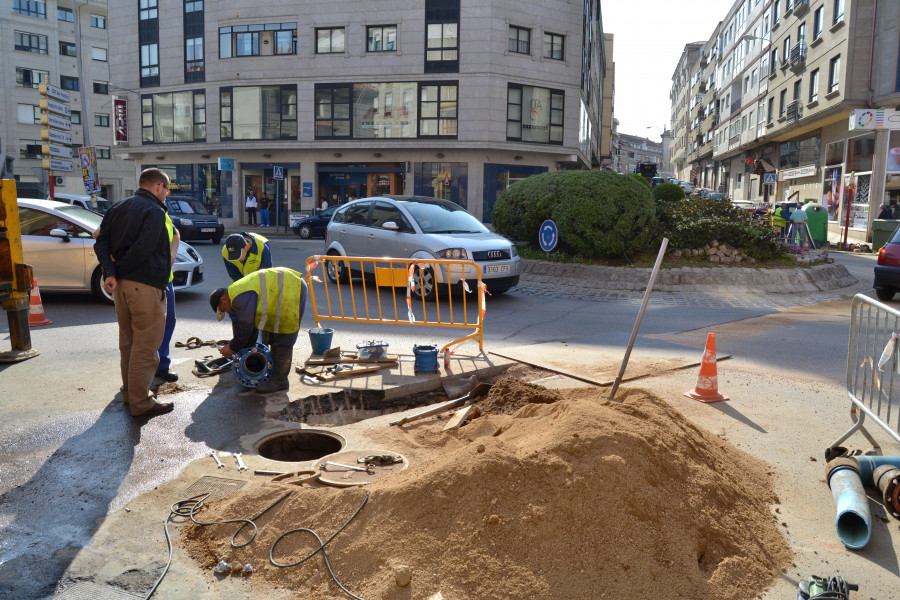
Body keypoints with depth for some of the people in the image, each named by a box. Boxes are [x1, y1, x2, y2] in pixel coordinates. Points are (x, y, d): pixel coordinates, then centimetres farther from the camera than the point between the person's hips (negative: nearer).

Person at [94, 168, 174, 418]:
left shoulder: (117, 207, 14)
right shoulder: (154, 211, -11)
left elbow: (101, 243, 6)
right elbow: (143, 249, -24)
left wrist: (110, 272, -5)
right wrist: (121, 267, -9)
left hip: (120, 284, 9)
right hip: (145, 285, -9)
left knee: (128, 342, 20)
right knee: (146, 346, -1)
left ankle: (130, 392, 32)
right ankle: (140, 402, 4)